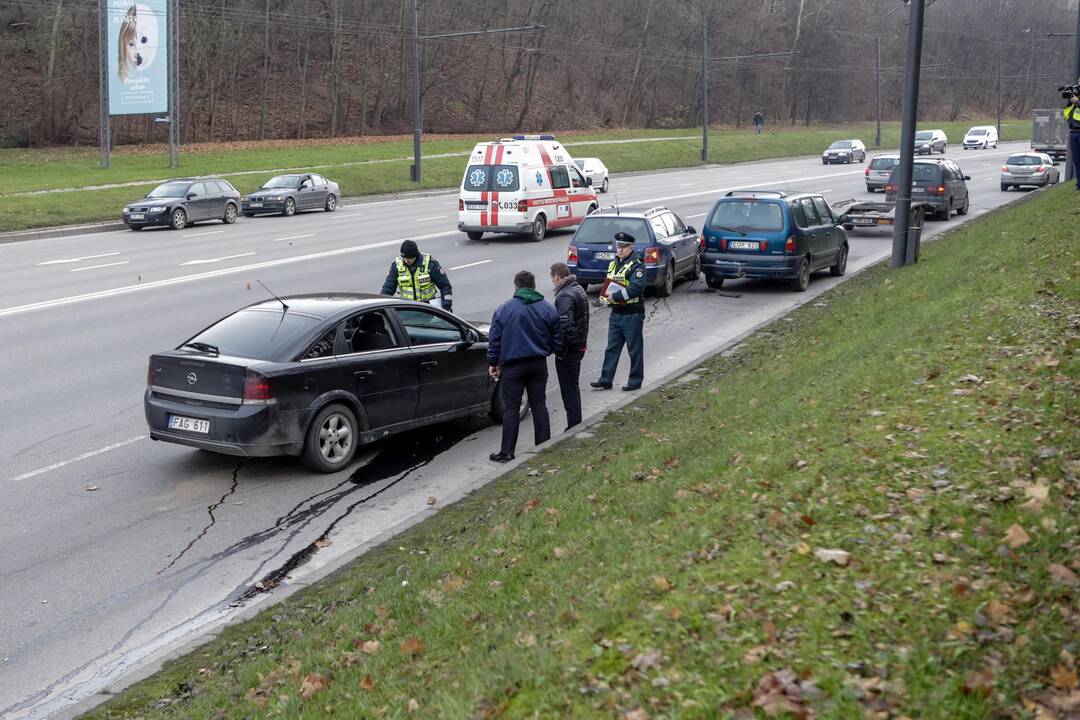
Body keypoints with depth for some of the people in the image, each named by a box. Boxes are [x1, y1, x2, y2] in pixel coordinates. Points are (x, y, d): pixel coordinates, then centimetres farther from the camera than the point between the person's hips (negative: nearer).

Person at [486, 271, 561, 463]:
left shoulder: (504, 310, -7)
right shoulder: (548, 309, 2)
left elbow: (494, 340, -5)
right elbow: (557, 340, 7)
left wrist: (493, 362, 6)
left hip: (513, 366, -3)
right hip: (539, 365, 3)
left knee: (511, 408, 1)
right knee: (539, 405, 12)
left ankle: (507, 452, 3)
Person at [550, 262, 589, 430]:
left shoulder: (565, 296, -21)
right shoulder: (579, 289, 12)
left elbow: (564, 325, -29)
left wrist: (560, 351, -22)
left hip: (568, 349, -10)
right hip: (579, 346, 10)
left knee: (569, 390, -2)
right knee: (573, 386, 19)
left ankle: (573, 426, 3)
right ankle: (577, 424, 28)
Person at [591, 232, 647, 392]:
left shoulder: (636, 266, -13)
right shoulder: (613, 264, 13)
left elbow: (636, 288, -26)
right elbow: (608, 284, 24)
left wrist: (615, 296, -23)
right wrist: (606, 297, 3)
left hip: (632, 314, -8)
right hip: (615, 313, 8)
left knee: (635, 350, 3)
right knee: (612, 348, 10)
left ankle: (635, 381, 13)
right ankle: (606, 380, 14)